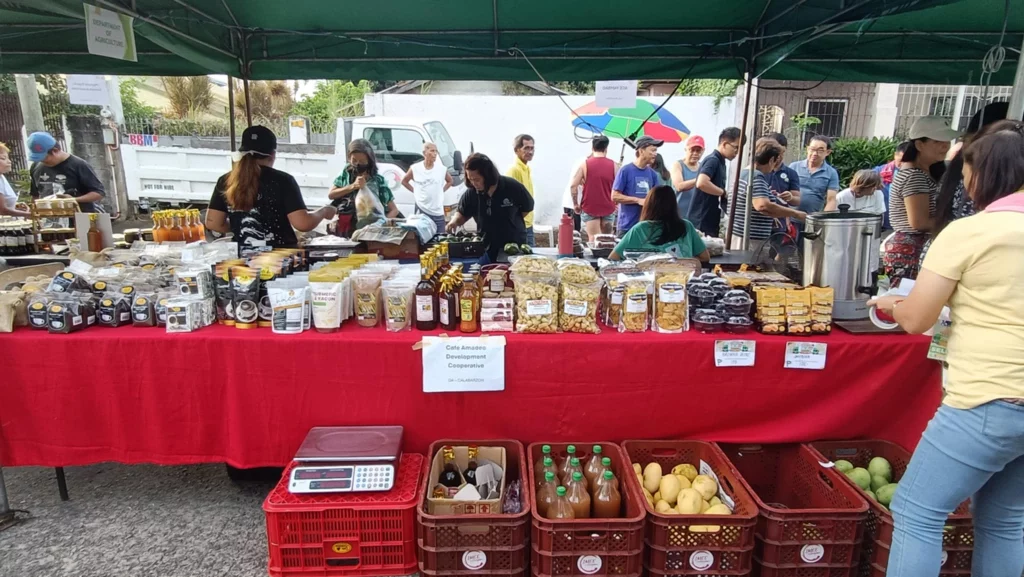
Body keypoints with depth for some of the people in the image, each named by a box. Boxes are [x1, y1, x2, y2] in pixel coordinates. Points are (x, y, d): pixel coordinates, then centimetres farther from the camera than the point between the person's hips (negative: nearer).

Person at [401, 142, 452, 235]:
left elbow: (450, 181, 19)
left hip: (438, 212, 1)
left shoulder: (442, 168, 0)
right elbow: (404, 181, 13)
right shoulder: (415, 168, -2)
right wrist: (414, 191, 4)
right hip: (421, 210, -1)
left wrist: (442, 191, 6)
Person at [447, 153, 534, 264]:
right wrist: (455, 220, -15)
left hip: (514, 246, -2)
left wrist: (512, 219, -4)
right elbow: (462, 213, 6)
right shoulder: (471, 193, -10)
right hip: (487, 249, 2)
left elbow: (528, 206, 1)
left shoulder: (512, 186, -15)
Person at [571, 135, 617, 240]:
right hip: (608, 207, 2)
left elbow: (574, 185, -8)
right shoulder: (613, 165, 0)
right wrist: (615, 204, 18)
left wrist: (576, 204, 3)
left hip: (590, 208, -2)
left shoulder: (585, 164, -5)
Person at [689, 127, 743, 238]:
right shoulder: (712, 160, -13)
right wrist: (725, 193, -19)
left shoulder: (720, 162, 15)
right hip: (702, 222, -10)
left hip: (711, 221, 10)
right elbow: (702, 183, -30)